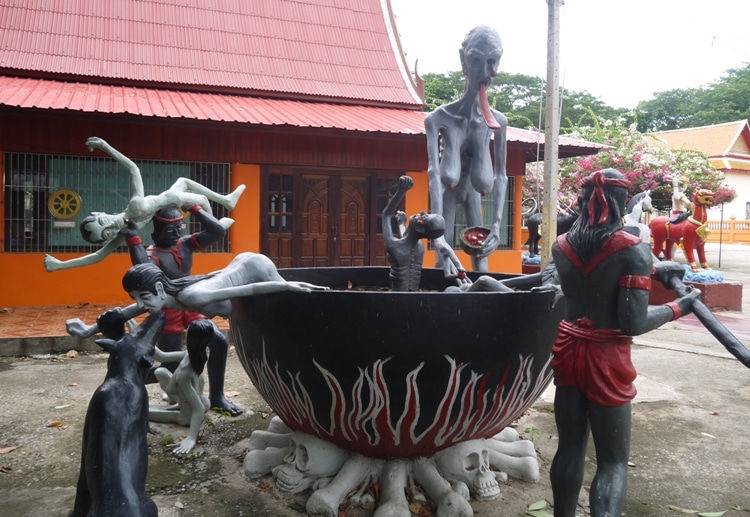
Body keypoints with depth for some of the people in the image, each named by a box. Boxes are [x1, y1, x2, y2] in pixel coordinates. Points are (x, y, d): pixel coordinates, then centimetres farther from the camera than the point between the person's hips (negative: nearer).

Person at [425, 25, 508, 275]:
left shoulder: (497, 121, -12)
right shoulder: (439, 118, -22)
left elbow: (500, 175, -11)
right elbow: (434, 172, -32)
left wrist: (497, 226, -23)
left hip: (471, 190, 3)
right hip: (448, 190, -3)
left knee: (481, 265, 5)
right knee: (445, 266, -5)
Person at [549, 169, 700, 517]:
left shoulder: (561, 246, 0)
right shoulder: (633, 250, -16)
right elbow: (633, 323, -17)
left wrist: (651, 270, 17)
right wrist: (676, 308, -2)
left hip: (568, 353, 5)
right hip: (606, 361, -5)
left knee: (570, 447, 18)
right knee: (613, 460, 9)